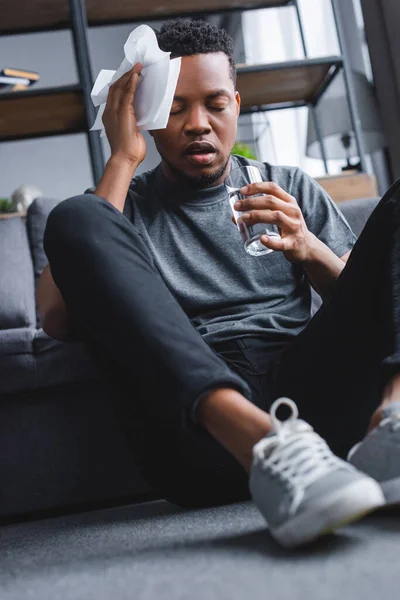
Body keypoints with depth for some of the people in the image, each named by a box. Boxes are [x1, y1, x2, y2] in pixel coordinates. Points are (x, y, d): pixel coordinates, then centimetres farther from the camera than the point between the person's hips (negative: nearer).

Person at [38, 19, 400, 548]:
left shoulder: (291, 188, 24)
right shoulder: (124, 206, 18)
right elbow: (58, 321, -1)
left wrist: (310, 250, -5)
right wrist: (123, 161, 3)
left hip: (310, 393, 2)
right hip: (198, 416, -1)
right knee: (73, 219, -20)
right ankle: (262, 443, -39)